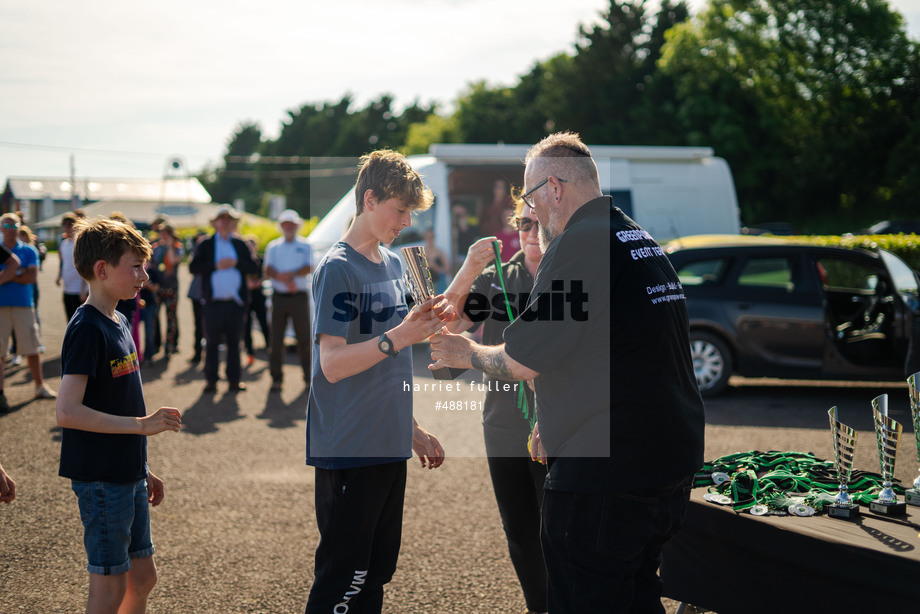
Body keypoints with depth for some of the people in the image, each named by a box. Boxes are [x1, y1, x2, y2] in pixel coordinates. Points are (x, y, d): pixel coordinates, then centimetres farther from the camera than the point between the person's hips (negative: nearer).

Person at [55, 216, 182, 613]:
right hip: (100, 479, -9)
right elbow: (67, 412, -25)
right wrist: (142, 424, -24)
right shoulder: (86, 329, -17)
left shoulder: (119, 323, 11)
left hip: (127, 475, 9)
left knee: (142, 576, 16)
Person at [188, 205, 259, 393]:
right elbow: (193, 267, -5)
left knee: (234, 342, 5)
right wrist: (216, 265, -13)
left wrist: (236, 263, -11)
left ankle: (234, 379, 10)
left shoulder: (240, 244, 12)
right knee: (212, 342, 1)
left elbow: (253, 268, 4)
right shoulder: (205, 245, 7)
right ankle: (211, 380, 7)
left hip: (236, 302, 2)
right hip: (213, 302, -2)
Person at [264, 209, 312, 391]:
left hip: (299, 297, -1)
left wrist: (291, 274, -19)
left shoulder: (305, 246, 10)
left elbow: (309, 268, -5)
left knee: (304, 338, -2)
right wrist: (285, 280, -16)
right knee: (276, 339, 1)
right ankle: (276, 378, 6)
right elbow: (268, 270, 1)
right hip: (279, 297, 1)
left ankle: (309, 377, 4)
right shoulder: (273, 246, 14)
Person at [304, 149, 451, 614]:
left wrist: (413, 430, 21)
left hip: (388, 446, 8)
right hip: (349, 451, -8)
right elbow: (333, 364, -19)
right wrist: (397, 337, -29)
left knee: (376, 574, 14)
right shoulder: (337, 269, -11)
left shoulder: (392, 265, 14)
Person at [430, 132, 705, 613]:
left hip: (603, 473, -10)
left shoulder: (578, 245, -15)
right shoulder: (642, 242, 15)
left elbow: (521, 362, -13)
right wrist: (555, 420, 23)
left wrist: (466, 354, 6)